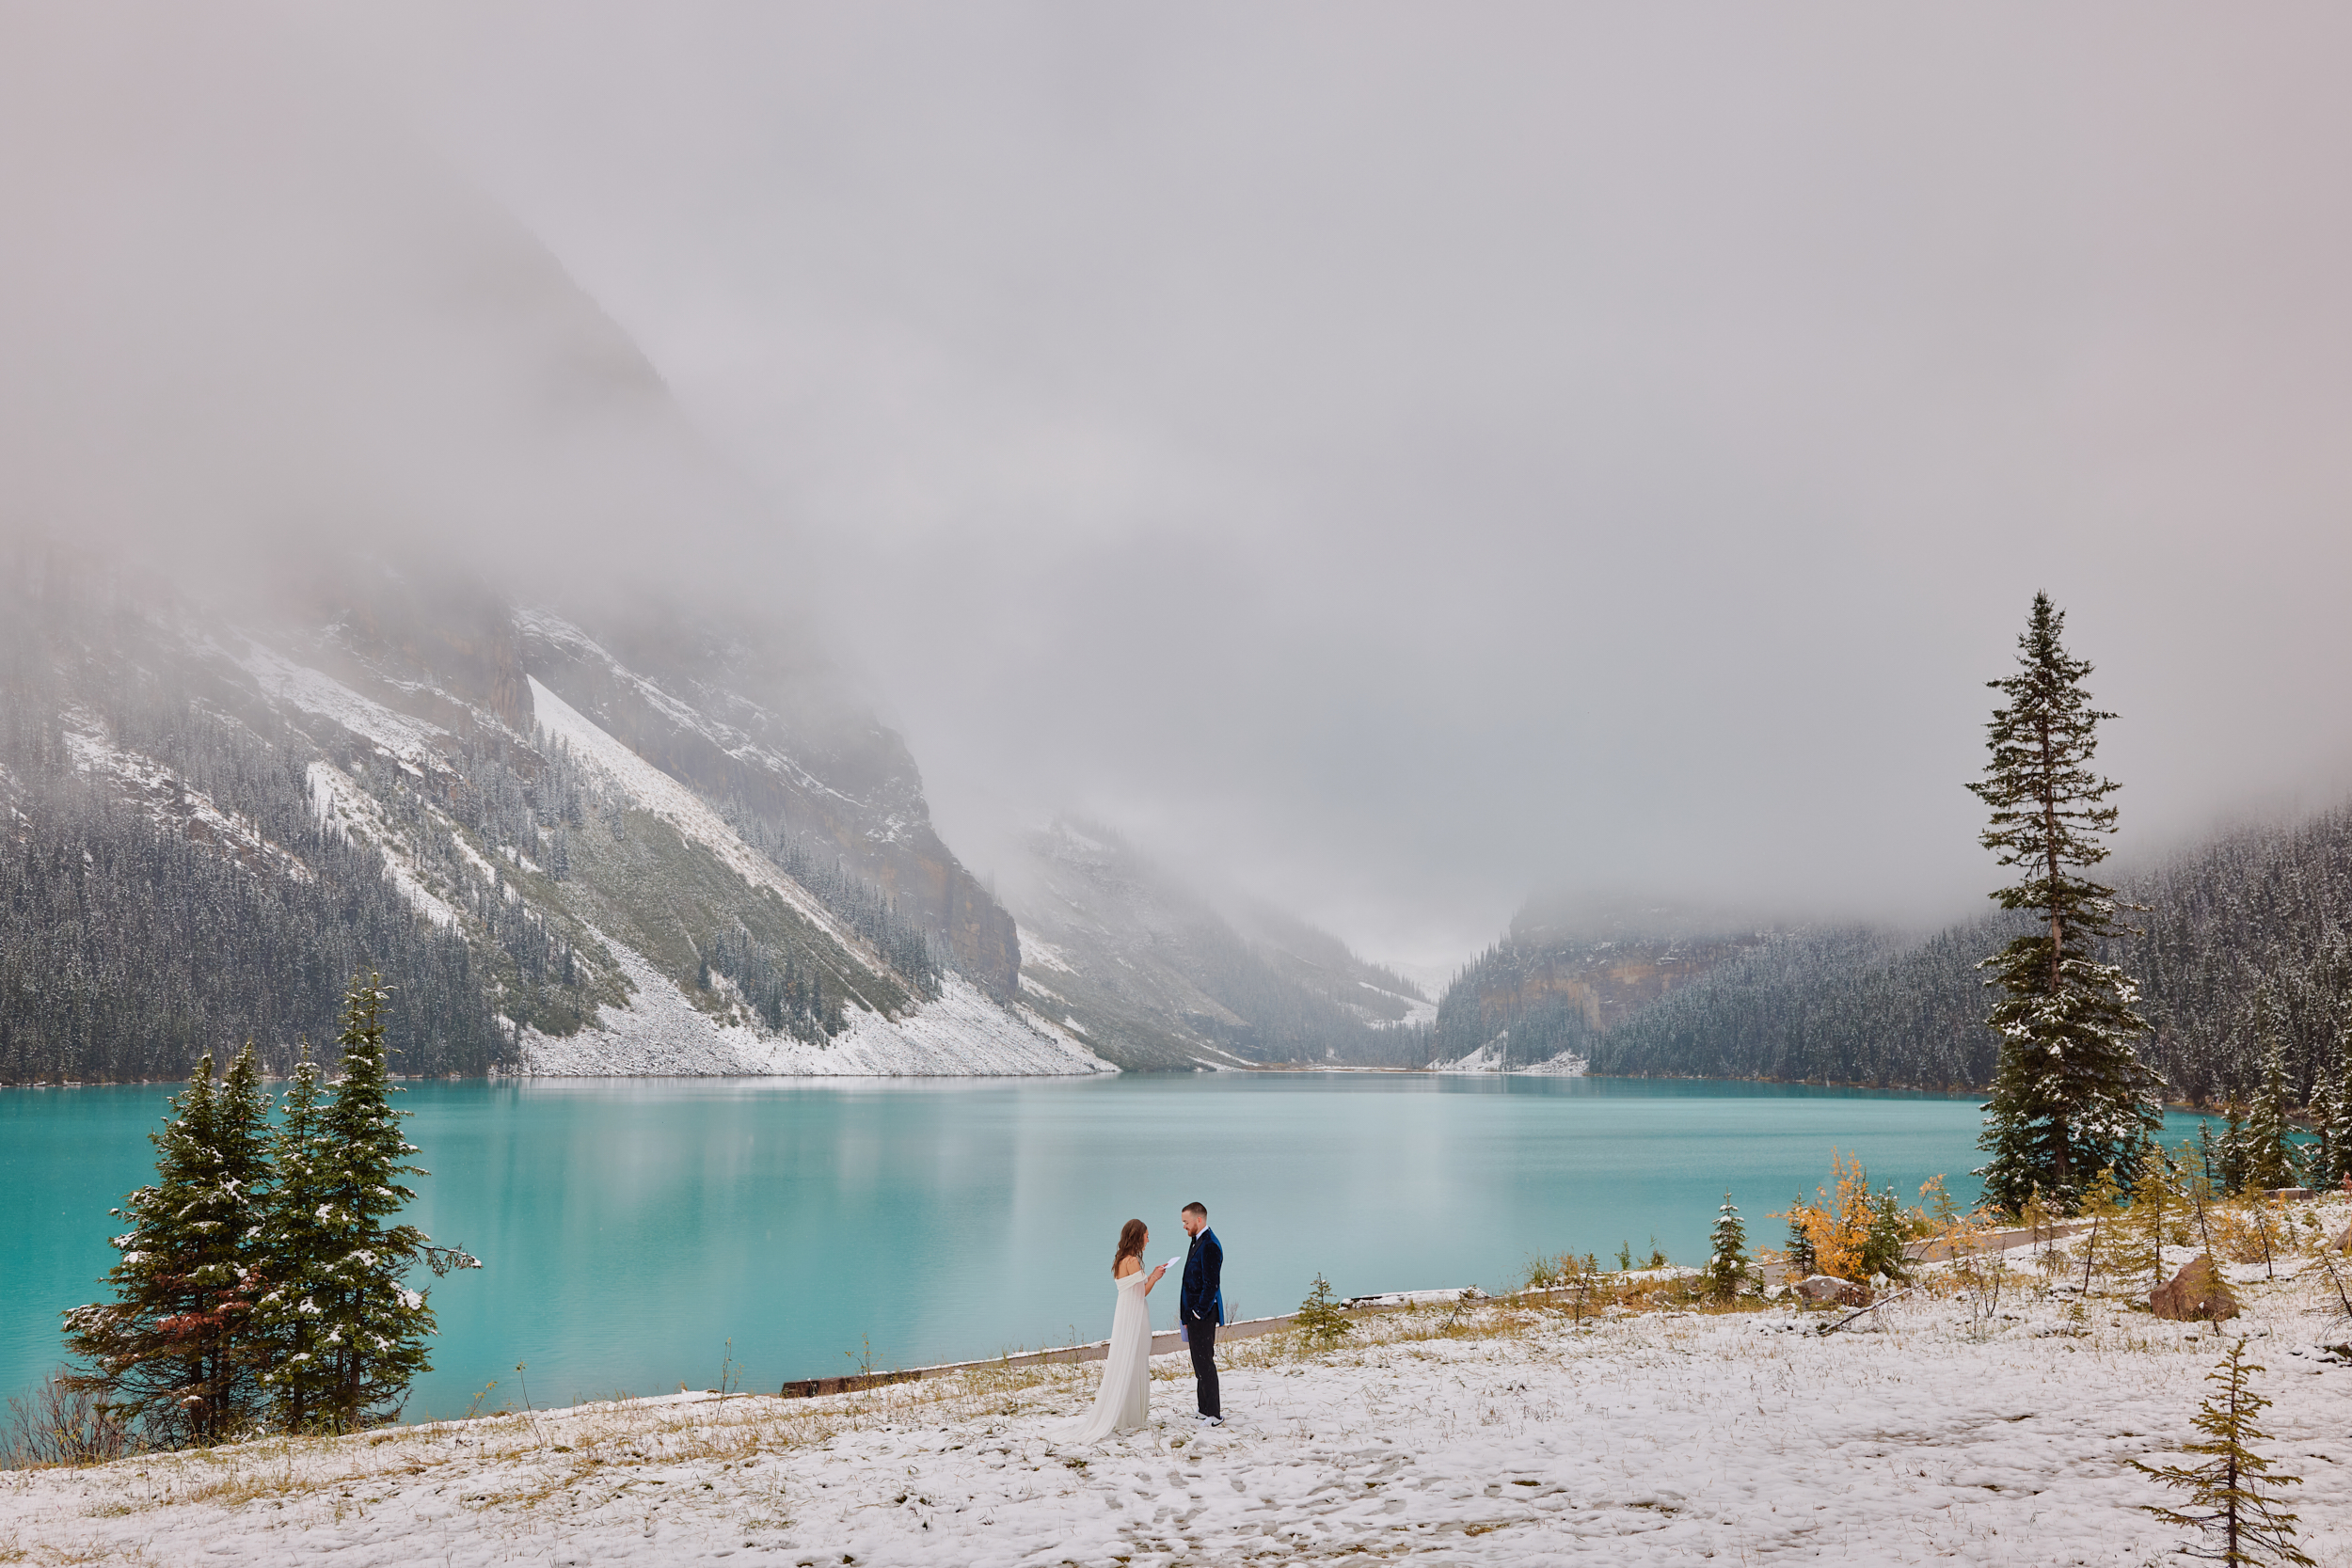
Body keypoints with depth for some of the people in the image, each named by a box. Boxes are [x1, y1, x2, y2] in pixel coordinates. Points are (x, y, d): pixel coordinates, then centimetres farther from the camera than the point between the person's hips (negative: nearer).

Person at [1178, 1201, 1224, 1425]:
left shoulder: (1210, 1245, -17)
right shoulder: (1198, 1242, 15)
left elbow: (1211, 1284, -20)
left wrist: (1200, 1312, -17)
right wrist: (1187, 1314, 16)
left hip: (1203, 1315, -10)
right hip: (1194, 1313, 10)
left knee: (1205, 1362, -7)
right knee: (1200, 1362, 14)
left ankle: (1214, 1415, -2)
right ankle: (1205, 1409, 22)